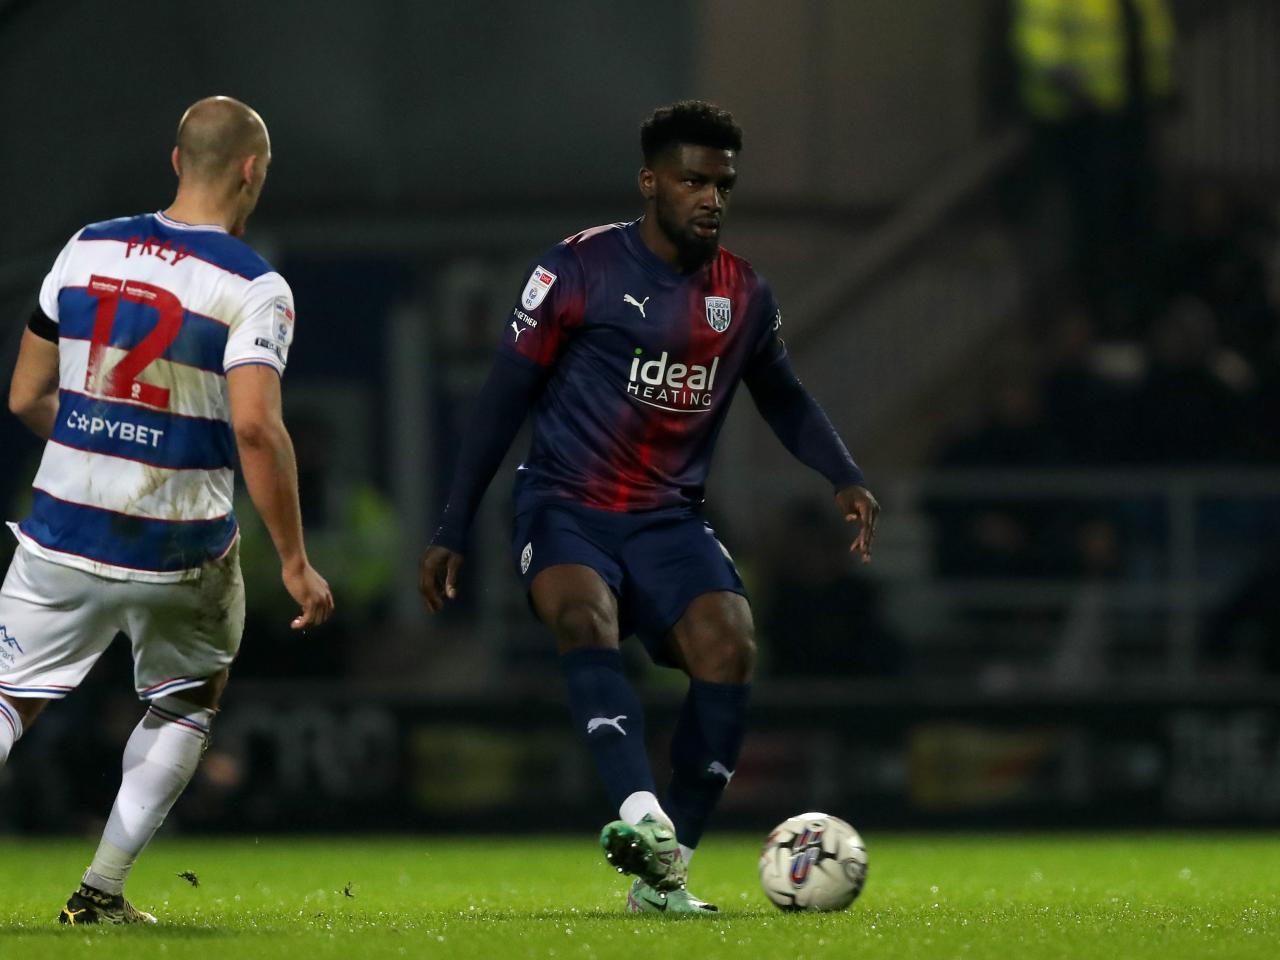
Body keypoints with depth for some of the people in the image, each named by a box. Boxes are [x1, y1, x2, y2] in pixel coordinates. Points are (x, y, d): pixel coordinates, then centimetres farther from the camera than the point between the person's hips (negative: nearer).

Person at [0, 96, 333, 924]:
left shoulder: (87, 250, 3)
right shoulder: (254, 287, -10)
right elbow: (255, 427, -21)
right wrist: (296, 562, -15)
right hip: (181, 552, -2)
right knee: (188, 704, 23)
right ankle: (102, 889, 17)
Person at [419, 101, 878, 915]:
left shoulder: (745, 296, 7)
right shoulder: (582, 268, -6)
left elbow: (782, 396, 24)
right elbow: (506, 395, -2)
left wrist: (846, 477, 6)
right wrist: (453, 534, -3)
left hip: (670, 518, 4)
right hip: (567, 506, -4)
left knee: (729, 649, -21)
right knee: (586, 618, -34)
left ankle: (664, 873, -13)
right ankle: (645, 820, -52)